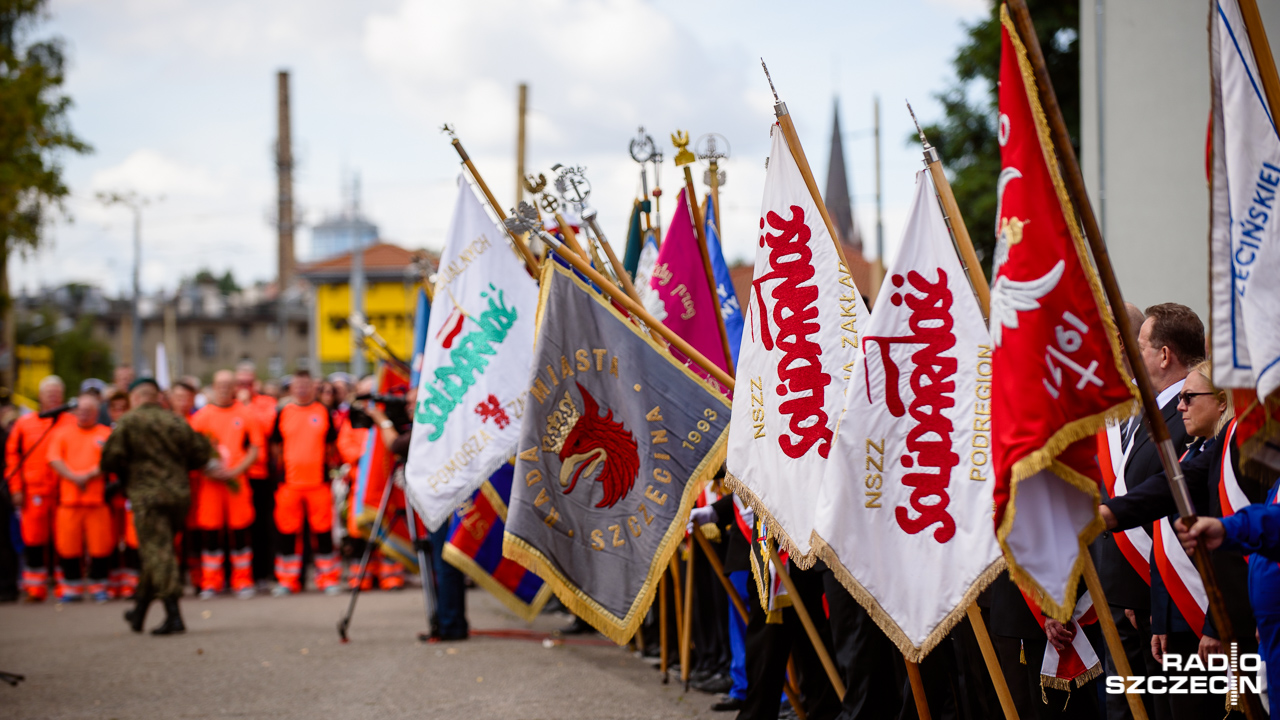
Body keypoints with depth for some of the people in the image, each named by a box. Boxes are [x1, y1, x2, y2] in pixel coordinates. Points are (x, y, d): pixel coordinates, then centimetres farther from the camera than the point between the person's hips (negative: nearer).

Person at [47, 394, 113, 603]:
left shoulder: (106, 434, 9)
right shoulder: (62, 433, 13)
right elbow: (55, 460, 1)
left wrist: (89, 475, -15)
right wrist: (74, 477, -12)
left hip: (97, 499, -1)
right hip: (68, 499, 1)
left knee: (100, 546, -3)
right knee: (68, 546, 2)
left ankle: (98, 586, 10)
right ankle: (71, 588, 13)